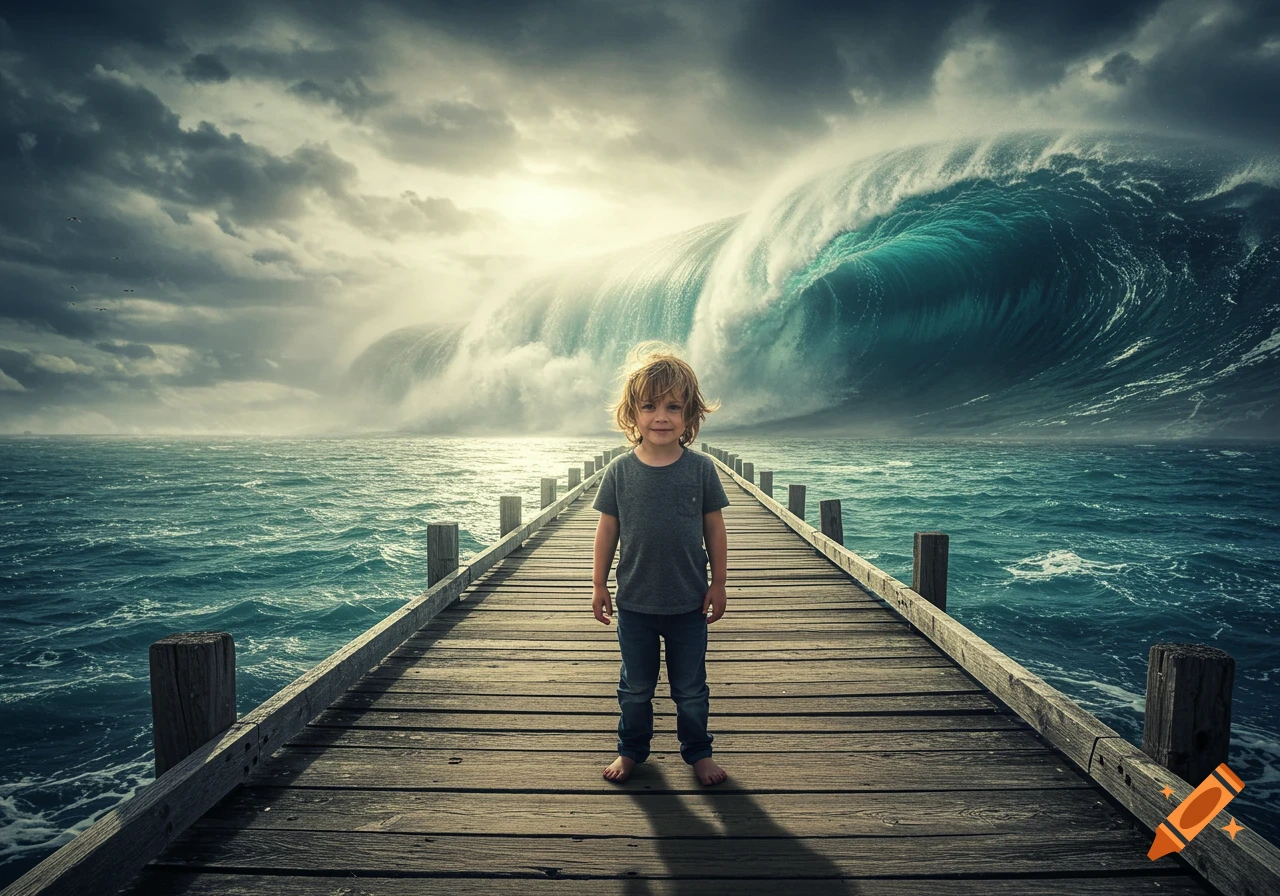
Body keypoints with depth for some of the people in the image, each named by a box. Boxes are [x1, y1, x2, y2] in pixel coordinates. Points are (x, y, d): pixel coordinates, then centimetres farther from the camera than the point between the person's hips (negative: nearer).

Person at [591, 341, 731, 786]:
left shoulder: (700, 468, -8)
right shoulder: (620, 471, -8)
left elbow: (715, 529, -1)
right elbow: (607, 530, 0)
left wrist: (717, 584, 0)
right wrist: (599, 585, 2)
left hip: (688, 603, 0)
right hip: (634, 603, 1)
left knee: (691, 689, 15)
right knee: (635, 687, 17)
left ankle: (698, 752, 36)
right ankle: (632, 749, 38)